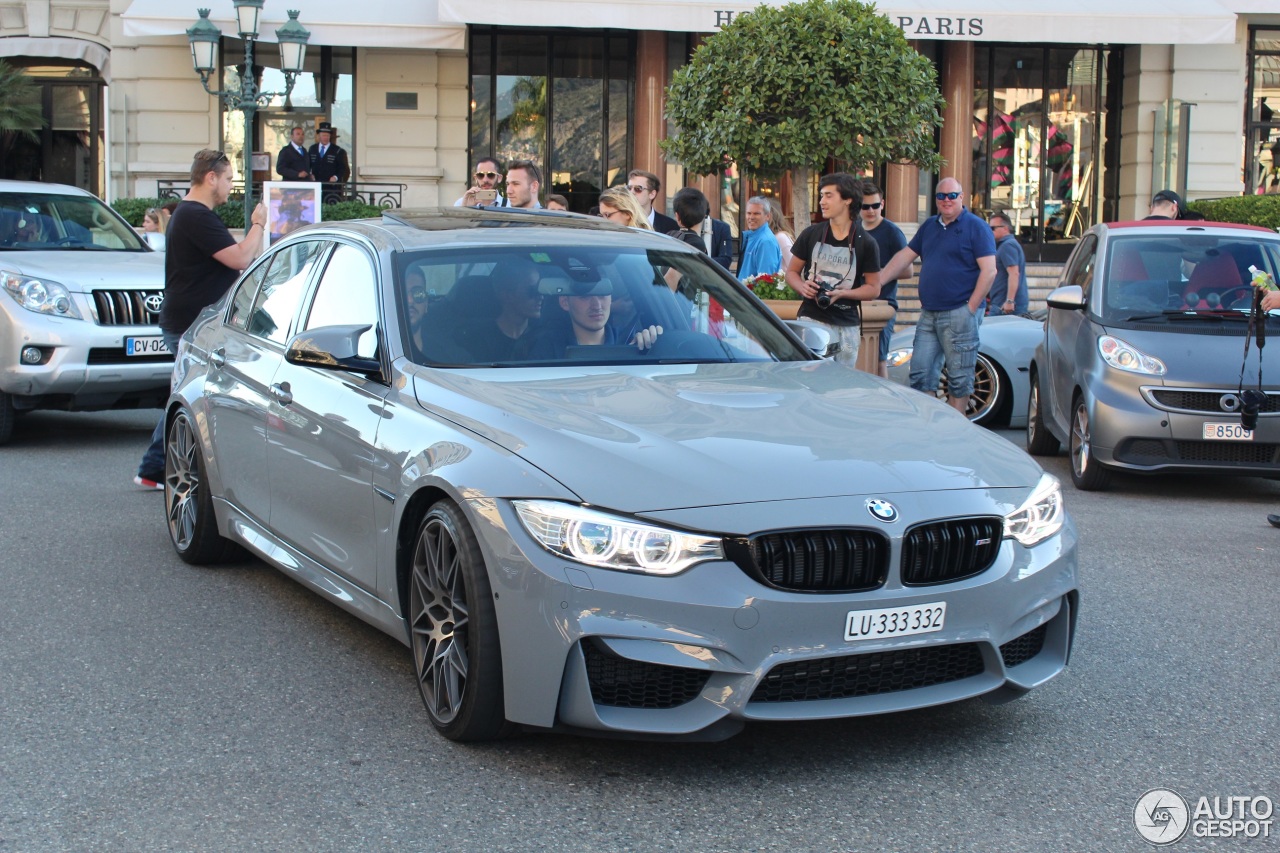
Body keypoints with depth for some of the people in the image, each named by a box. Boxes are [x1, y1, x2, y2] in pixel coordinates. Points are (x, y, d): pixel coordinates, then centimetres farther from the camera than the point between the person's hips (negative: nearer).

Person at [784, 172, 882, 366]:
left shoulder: (866, 243, 3)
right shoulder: (811, 235, 7)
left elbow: (874, 288, 4)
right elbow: (792, 272, 15)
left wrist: (842, 293, -13)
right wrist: (802, 287, -8)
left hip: (847, 327, 0)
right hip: (811, 320, 0)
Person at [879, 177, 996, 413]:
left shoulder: (976, 227, -4)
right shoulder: (929, 226, 16)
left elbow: (989, 271, -11)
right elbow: (905, 256, 20)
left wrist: (971, 308, -13)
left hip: (958, 314, -7)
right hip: (928, 314, 7)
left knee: (959, 377, 0)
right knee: (921, 373, 5)